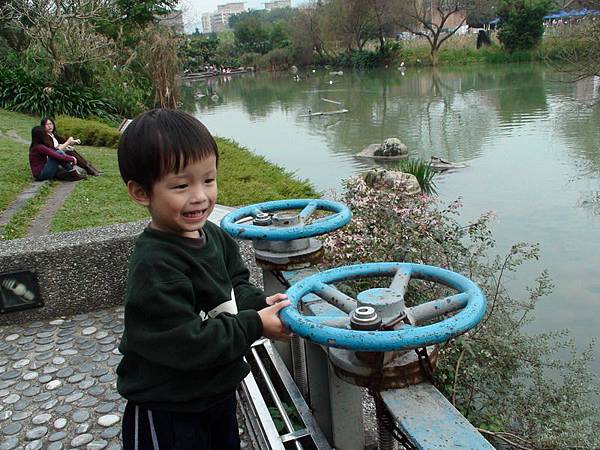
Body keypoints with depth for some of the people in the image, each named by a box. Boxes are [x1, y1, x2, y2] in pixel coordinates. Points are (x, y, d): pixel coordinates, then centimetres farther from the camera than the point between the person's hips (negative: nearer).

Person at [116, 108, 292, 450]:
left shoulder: (215, 236, -5)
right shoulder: (155, 266, -30)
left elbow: (235, 286, 9)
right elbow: (184, 344, -31)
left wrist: (260, 303, -12)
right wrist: (255, 324, -25)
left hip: (218, 391, 8)